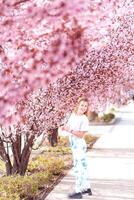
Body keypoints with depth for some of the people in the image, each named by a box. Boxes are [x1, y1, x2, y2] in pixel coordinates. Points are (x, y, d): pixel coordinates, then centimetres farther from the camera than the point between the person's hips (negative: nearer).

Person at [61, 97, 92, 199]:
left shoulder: (84, 119, -17)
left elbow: (81, 135, -20)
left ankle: (78, 191, 7)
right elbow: (69, 125, 16)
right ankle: (87, 188, 31)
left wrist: (70, 130, -28)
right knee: (83, 166, 17)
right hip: (74, 145, 9)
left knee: (78, 168, -3)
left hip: (79, 145, -9)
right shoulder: (73, 115, 6)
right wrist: (64, 127, -6)